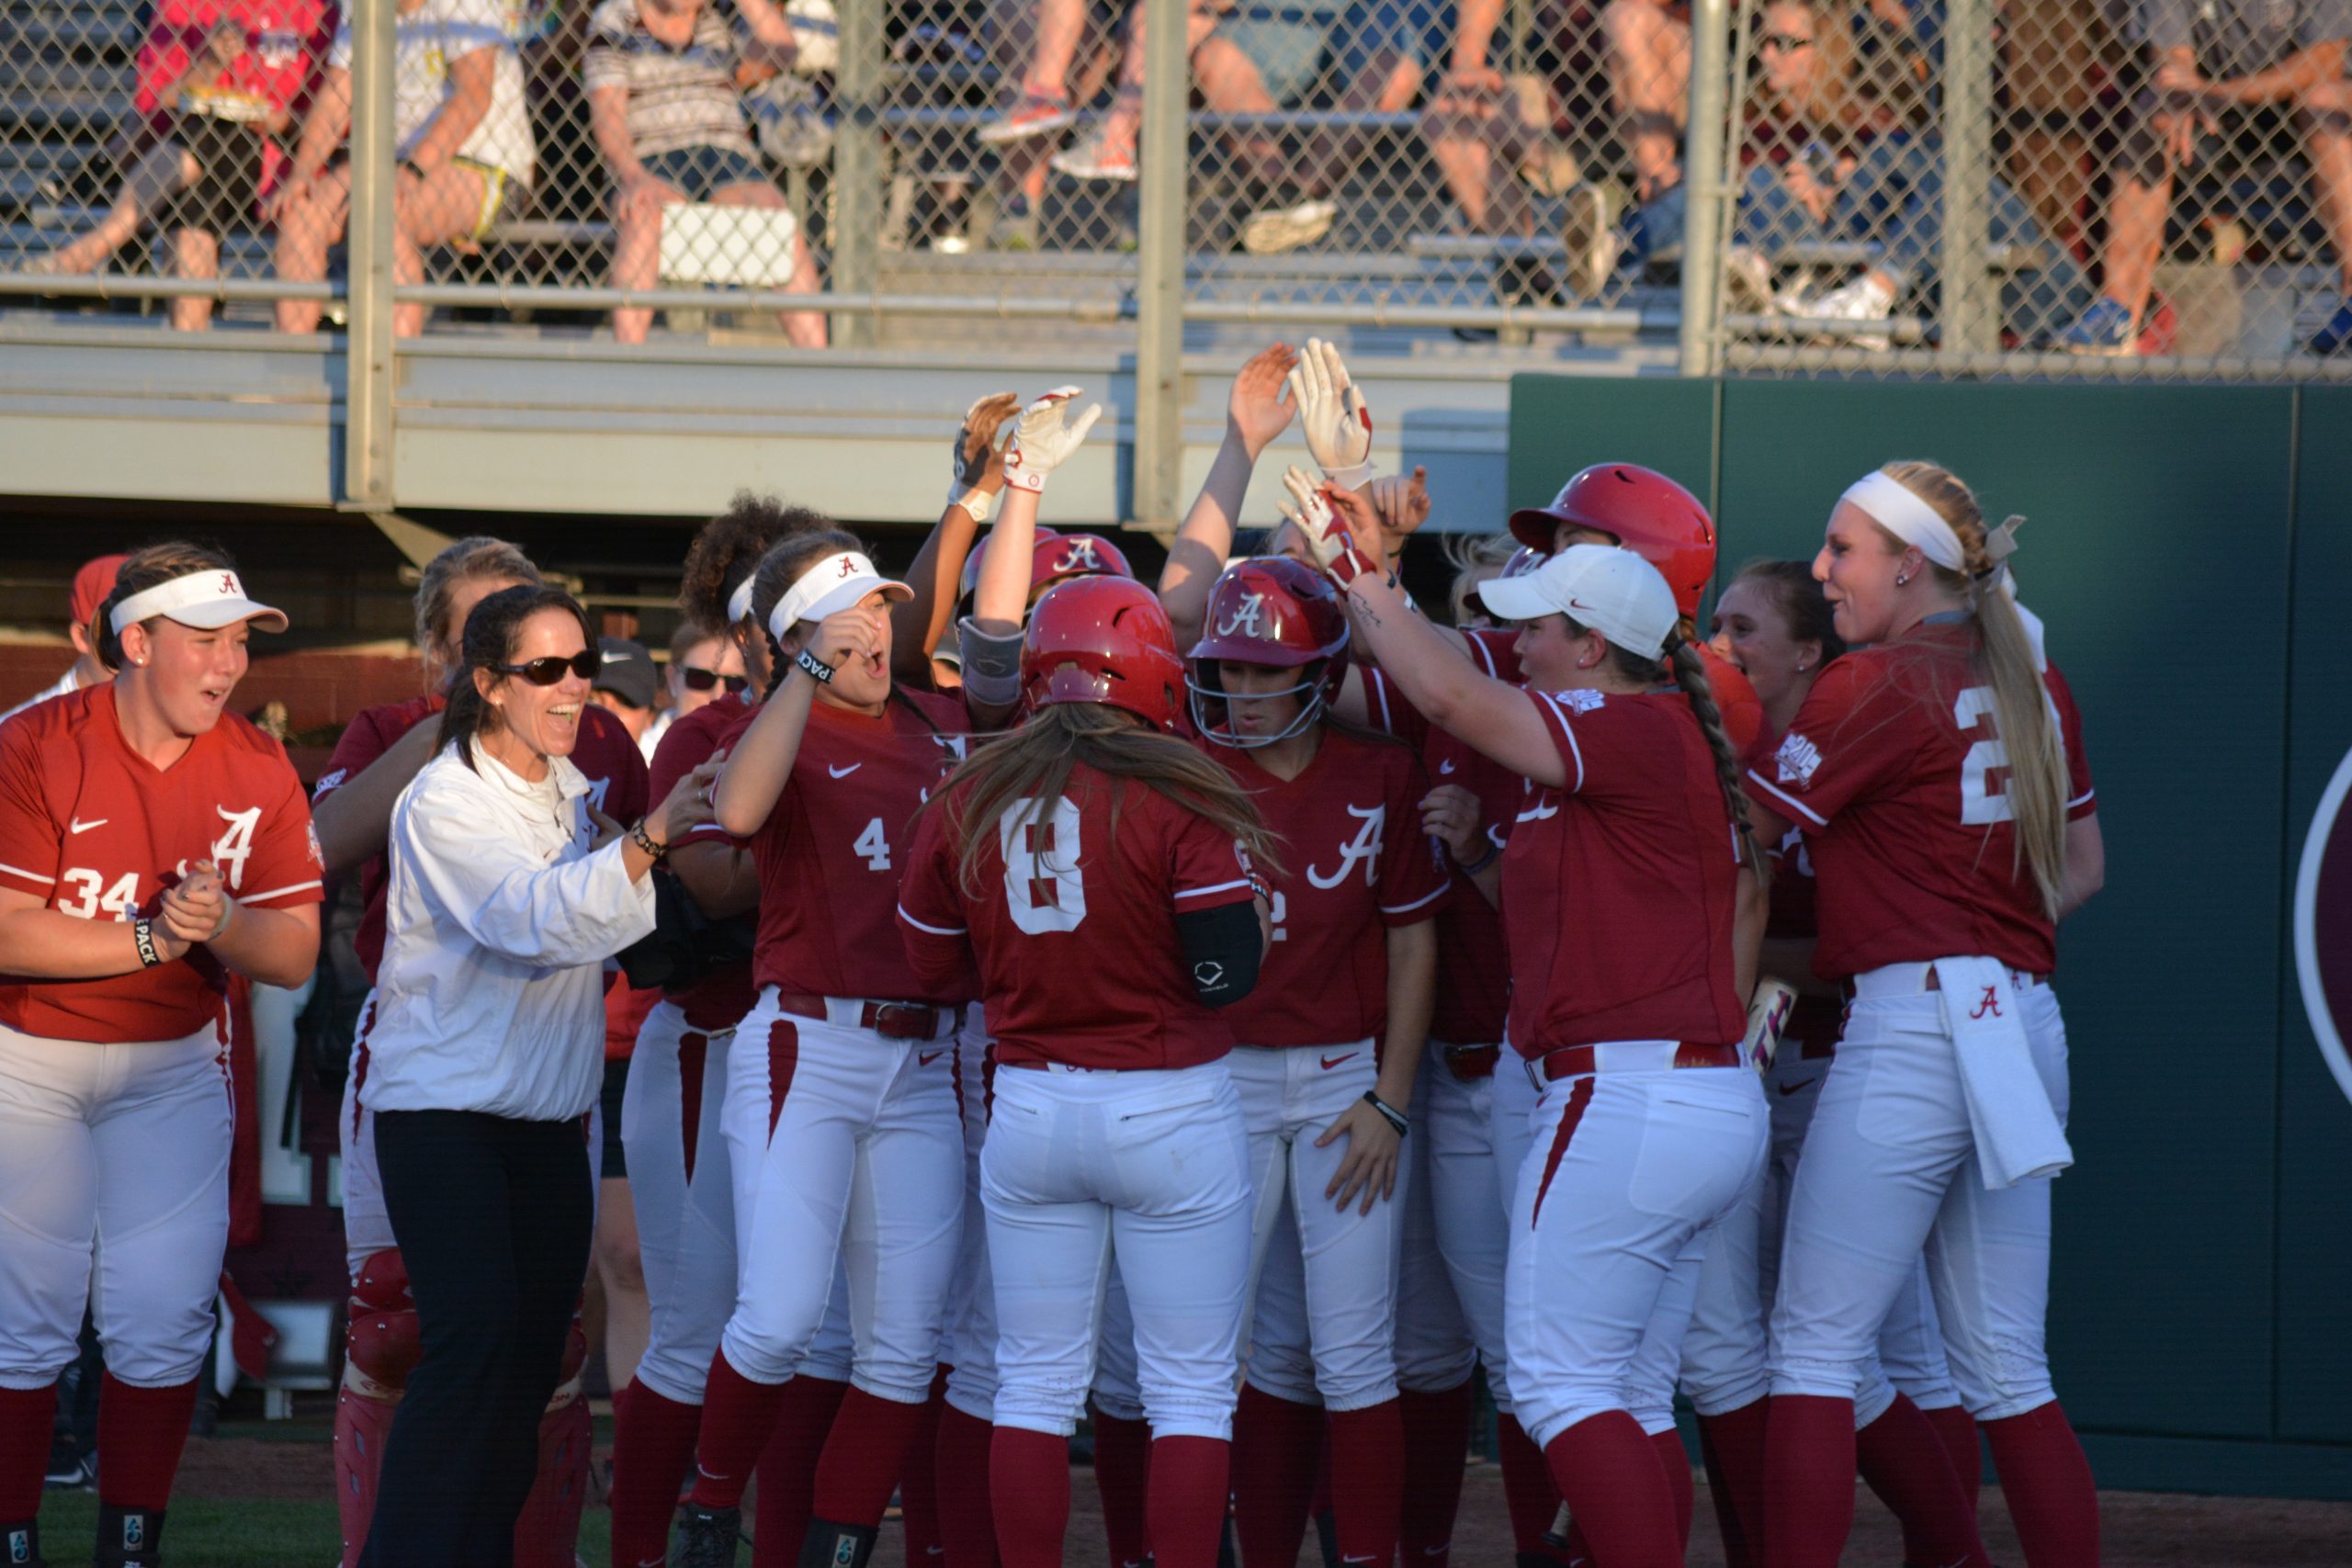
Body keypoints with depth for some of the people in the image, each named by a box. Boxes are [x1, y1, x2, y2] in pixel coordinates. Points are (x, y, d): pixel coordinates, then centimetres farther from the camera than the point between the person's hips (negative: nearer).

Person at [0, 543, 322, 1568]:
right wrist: (150, 938, -24)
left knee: (165, 1319, -2)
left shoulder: (258, 771, -4)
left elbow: (295, 954, -4)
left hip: (174, 1063, 3)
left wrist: (220, 927, -25)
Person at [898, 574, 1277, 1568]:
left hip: (1029, 1107, 4)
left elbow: (930, 957, 11)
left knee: (1035, 1384, 11)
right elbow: (1228, 970, -15)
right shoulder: (1178, 797, -13)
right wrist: (1252, 911, 6)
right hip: (1172, 1112, -4)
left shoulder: (969, 802, 1)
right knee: (1189, 1387, 4)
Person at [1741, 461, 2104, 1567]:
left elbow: (1743, 831, -2)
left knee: (1815, 1348, -3)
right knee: (2005, 1369, 9)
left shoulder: (1874, 687, -8)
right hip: (2025, 1032, 8)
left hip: (1913, 1029, -8)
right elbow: (2081, 869, 21)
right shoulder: (2030, 682, 14)